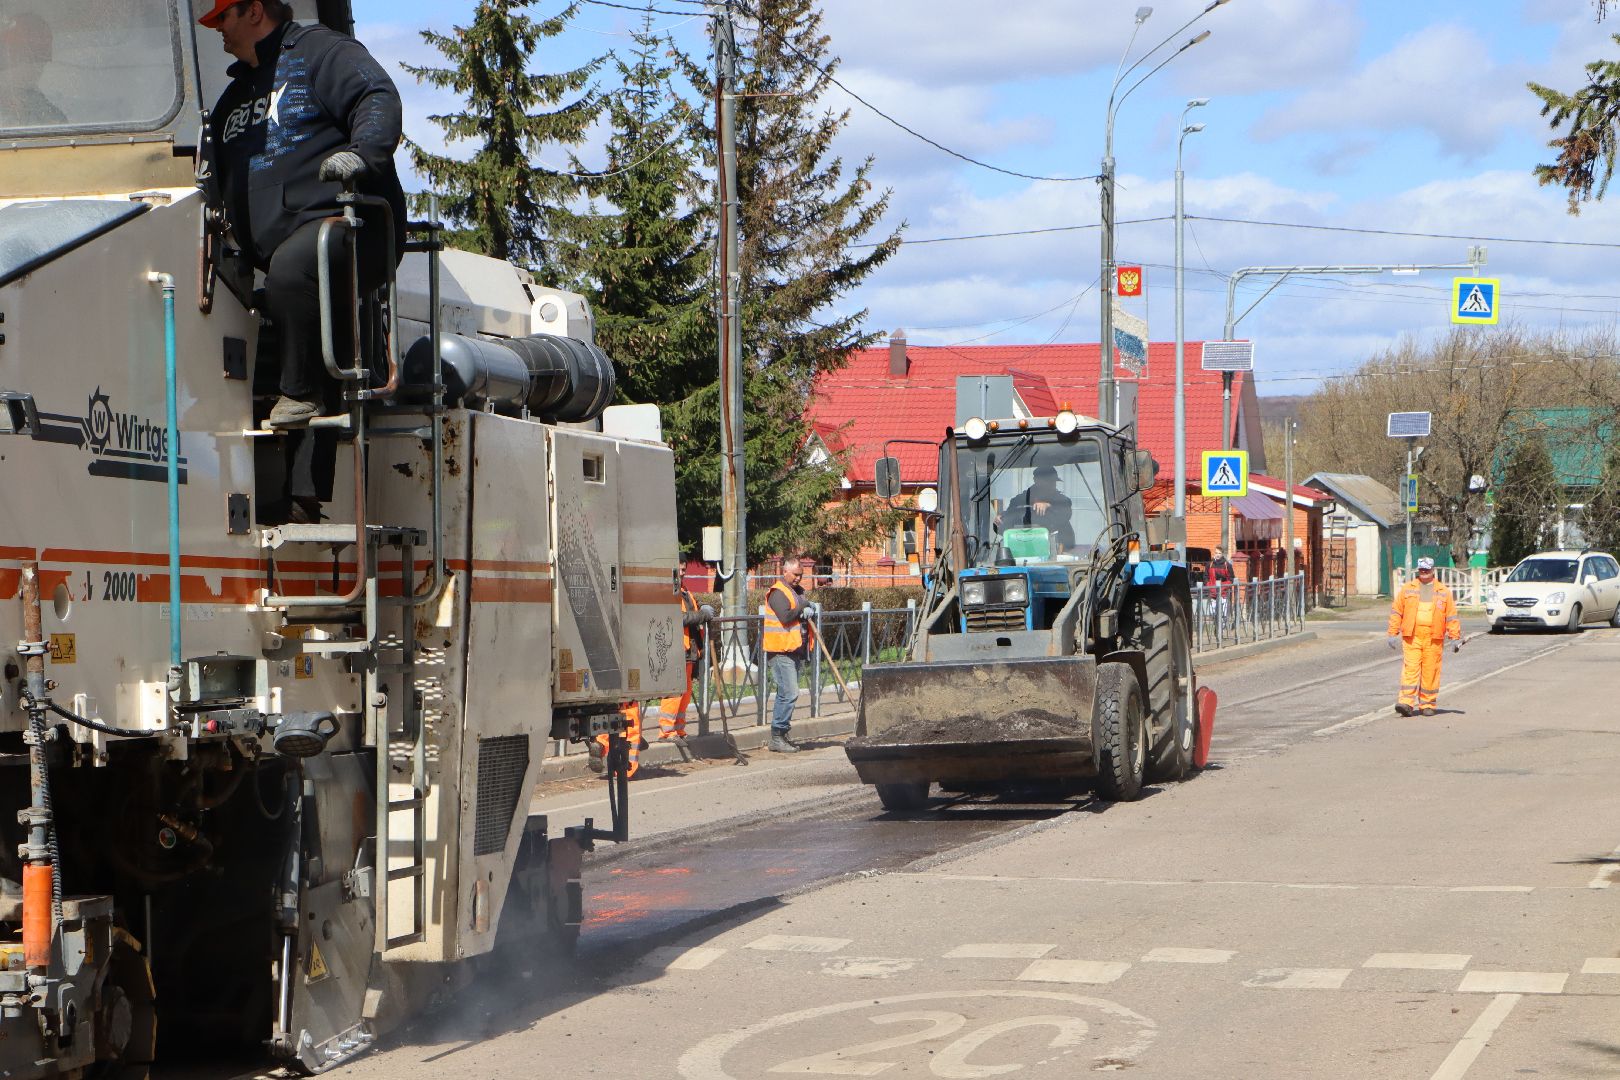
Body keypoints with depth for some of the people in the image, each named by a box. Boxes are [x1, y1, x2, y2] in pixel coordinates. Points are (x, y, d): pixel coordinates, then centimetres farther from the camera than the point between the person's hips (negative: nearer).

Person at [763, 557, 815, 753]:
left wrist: (809, 612, -3)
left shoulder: (798, 591, 18)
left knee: (786, 693, 13)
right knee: (789, 693, -14)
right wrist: (803, 607, -11)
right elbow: (785, 616, -24)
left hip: (795, 649, 9)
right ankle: (777, 736, -11)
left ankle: (781, 735, 19)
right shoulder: (777, 593, -10)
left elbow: (809, 613, 20)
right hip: (782, 651, -9)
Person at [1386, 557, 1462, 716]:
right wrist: (1393, 634, 3)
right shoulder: (1407, 589, 11)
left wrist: (1455, 638, 5)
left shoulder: (1443, 592, 11)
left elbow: (1452, 616, 10)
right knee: (1410, 669, -10)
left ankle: (1428, 704, 9)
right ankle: (1406, 702, -14)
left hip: (1433, 639, 0)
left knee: (1431, 672, 1)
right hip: (1411, 638, 0)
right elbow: (1396, 612, 10)